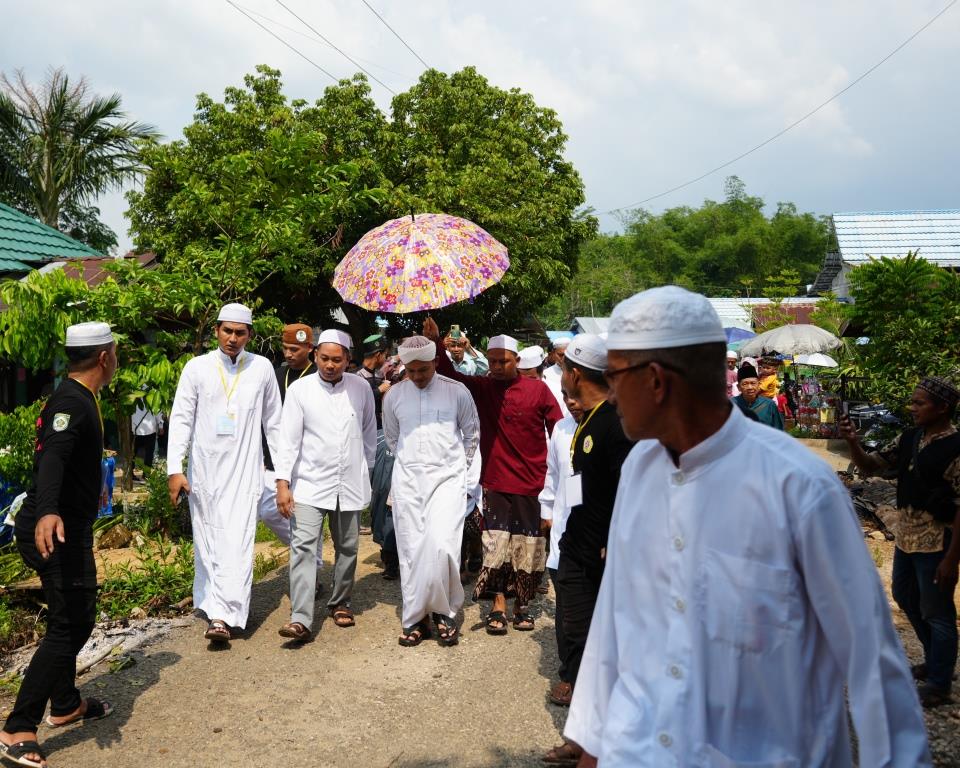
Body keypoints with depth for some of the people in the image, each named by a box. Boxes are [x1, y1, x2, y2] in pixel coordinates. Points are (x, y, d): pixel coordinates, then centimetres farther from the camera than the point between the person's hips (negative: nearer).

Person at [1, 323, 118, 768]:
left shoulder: (78, 399, 14)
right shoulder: (71, 403, -19)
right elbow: (51, 457, -37)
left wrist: (92, 488, 53)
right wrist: (47, 512, -55)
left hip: (68, 529, 10)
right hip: (56, 531, -10)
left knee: (74, 618, 18)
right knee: (69, 626, -10)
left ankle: (66, 705, 31)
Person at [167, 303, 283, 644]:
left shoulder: (262, 368, 2)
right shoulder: (197, 368, 0)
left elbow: (273, 422, 9)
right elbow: (181, 419, -1)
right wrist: (174, 469, -9)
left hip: (244, 469, -1)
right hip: (204, 467, 1)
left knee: (237, 542, -11)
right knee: (206, 541, 9)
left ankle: (222, 616, -13)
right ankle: (211, 602, 26)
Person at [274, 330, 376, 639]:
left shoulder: (361, 388, 1)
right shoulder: (300, 389, -4)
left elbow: (369, 433, 12)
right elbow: (289, 438, -5)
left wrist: (367, 472, 16)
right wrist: (283, 483, -11)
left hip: (350, 483, 2)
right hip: (310, 484, -2)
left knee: (347, 548, 12)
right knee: (303, 546, -12)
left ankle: (340, 603, 31)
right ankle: (301, 619, -13)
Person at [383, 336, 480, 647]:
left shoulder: (456, 391, -2)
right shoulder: (394, 396, 5)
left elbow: (472, 432, 10)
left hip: (447, 476, -2)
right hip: (407, 480, 3)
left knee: (441, 546, -16)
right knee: (411, 550, 3)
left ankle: (444, 612, 4)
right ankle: (415, 618, 12)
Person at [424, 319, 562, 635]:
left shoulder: (538, 390, -2)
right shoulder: (482, 388, 4)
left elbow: (560, 431, 0)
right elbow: (450, 375, -1)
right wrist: (435, 344, -15)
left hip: (533, 484, -1)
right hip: (496, 482, 1)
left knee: (528, 546, 6)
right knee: (496, 545, -2)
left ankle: (522, 605, 21)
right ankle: (498, 605, 9)